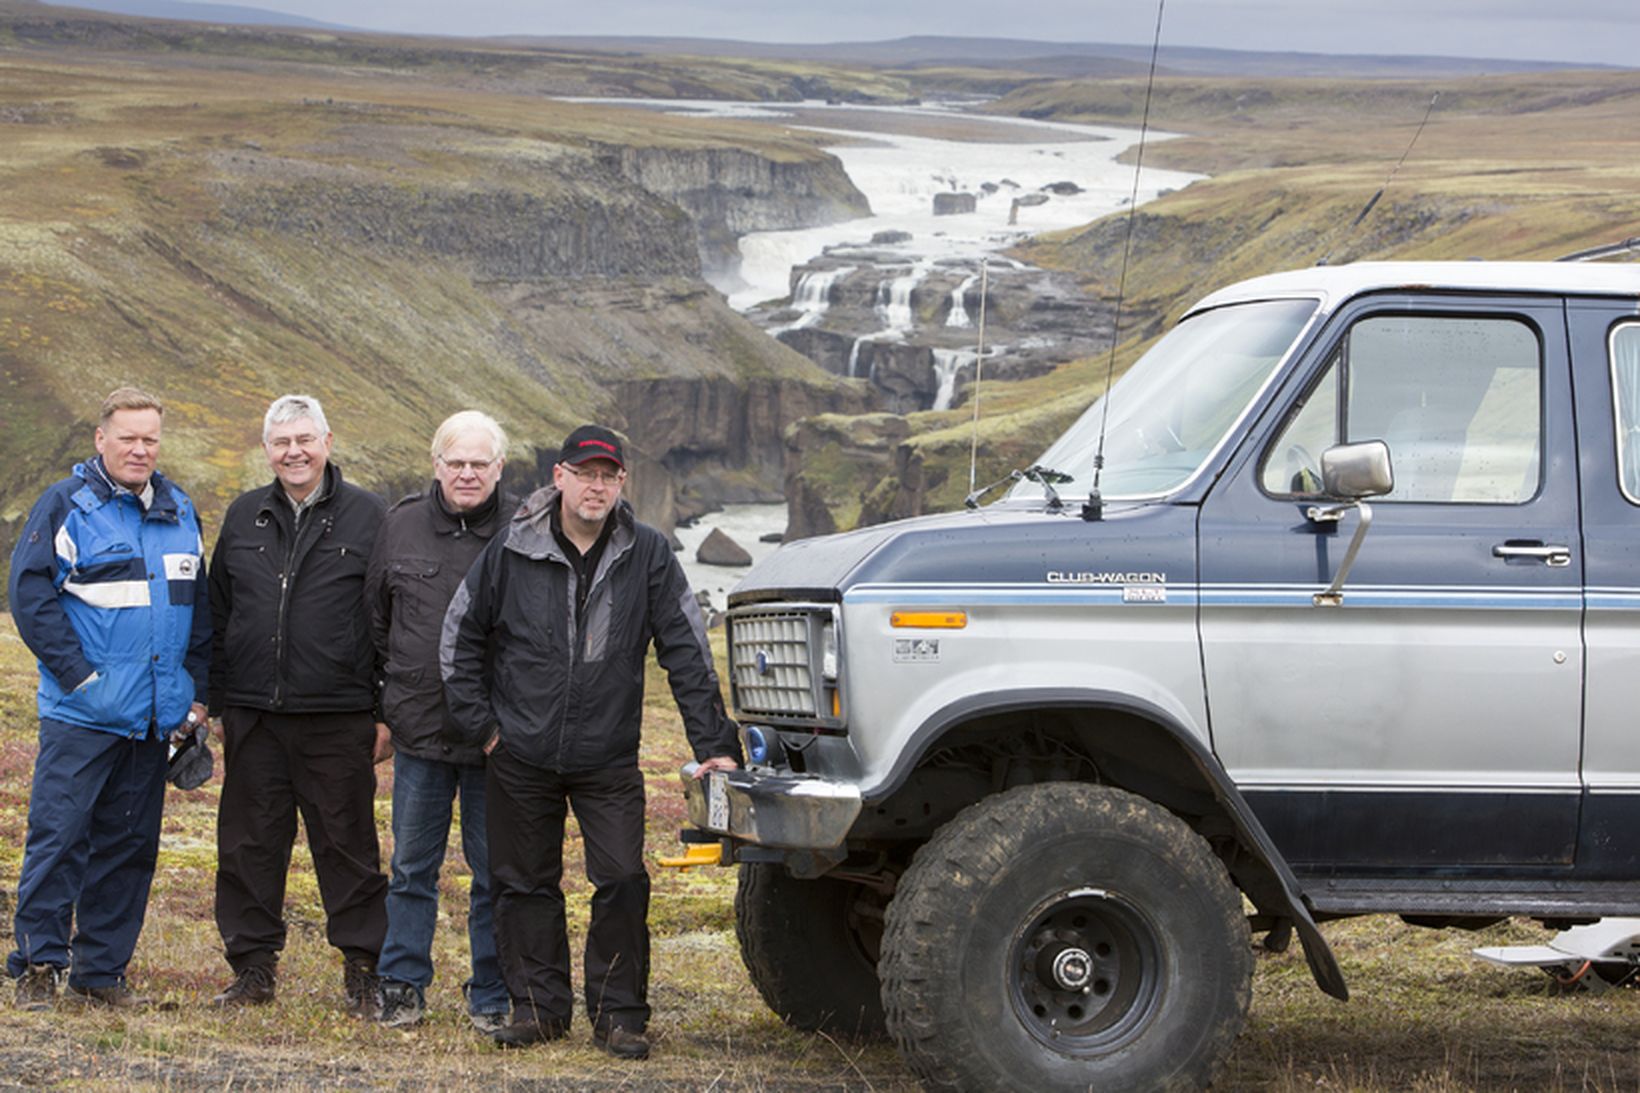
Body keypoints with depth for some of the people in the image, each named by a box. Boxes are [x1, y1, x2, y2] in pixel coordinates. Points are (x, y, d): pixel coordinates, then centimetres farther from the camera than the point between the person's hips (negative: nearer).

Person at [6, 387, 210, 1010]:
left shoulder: (179, 513, 13)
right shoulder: (65, 506, -4)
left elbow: (199, 605, 20)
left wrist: (195, 690, 11)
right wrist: (78, 674, -14)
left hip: (154, 717, 5)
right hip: (82, 716, -5)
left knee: (129, 843, 8)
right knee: (59, 834, -8)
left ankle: (102, 969, 16)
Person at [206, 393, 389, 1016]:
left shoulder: (365, 516, 1)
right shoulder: (244, 517, 12)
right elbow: (218, 614, 16)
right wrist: (216, 703, 11)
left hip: (338, 717, -4)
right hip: (254, 714, 4)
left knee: (347, 844, 1)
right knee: (249, 844, 7)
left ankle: (362, 971, 9)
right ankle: (253, 968, 17)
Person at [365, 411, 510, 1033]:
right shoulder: (401, 526, 5)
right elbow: (376, 619, 15)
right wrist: (385, 702, 12)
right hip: (419, 728, 2)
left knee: (495, 872, 5)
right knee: (412, 867, 10)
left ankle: (491, 997, 14)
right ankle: (402, 986, 19)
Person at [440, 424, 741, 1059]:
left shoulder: (648, 555, -3)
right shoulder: (512, 551, -3)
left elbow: (688, 653, -2)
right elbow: (460, 637, 7)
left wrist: (713, 744, -7)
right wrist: (481, 724, 2)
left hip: (609, 761, 0)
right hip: (520, 757, 1)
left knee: (623, 882, -6)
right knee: (525, 885, 7)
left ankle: (618, 1013, 6)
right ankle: (539, 1006, 20)